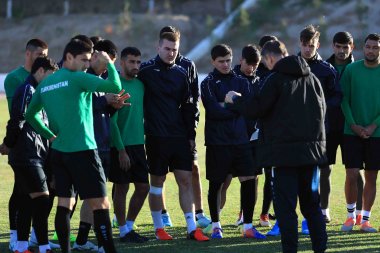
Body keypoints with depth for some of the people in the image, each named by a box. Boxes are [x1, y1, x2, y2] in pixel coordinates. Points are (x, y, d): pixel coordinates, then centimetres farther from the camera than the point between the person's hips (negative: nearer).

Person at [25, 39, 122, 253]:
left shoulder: (46, 84, 11)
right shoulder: (77, 78, -11)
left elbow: (30, 115, 20)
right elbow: (115, 87, -15)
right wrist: (109, 63, 0)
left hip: (59, 152, 7)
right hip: (82, 150, -7)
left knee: (64, 203, 9)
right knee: (100, 204, -6)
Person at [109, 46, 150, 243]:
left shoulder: (140, 84, 10)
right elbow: (112, 121, -14)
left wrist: (143, 141, 10)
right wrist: (121, 150, -16)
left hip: (138, 144, 7)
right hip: (121, 146, -7)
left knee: (143, 187, 7)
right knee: (121, 188, 1)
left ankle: (129, 226, 20)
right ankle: (124, 231, 11)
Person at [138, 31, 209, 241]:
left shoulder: (181, 73, 9)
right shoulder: (146, 70, -5)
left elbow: (188, 106, 13)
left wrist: (190, 134, 8)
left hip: (180, 137, 4)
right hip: (156, 136, -4)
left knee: (185, 180, 1)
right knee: (157, 182, 5)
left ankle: (192, 228, 2)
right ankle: (158, 227, 14)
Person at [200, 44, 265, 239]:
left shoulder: (241, 82, 12)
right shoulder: (208, 83, 0)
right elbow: (214, 111, -12)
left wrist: (227, 105, -10)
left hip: (240, 139, 3)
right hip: (217, 141, -3)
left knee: (249, 180, -2)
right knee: (215, 184, 3)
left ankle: (248, 226, 5)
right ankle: (216, 225, 16)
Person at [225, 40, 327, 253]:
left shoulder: (276, 79, -9)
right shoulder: (312, 78, 10)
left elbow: (256, 109, -10)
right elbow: (322, 109, 19)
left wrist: (235, 99, 7)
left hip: (285, 151, -6)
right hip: (312, 148, 6)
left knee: (285, 205, -3)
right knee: (311, 203, 14)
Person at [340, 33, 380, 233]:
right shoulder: (351, 70, 1)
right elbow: (344, 100, 1)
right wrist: (353, 125, -9)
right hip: (352, 132, -1)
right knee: (351, 175, -5)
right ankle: (351, 215, 13)